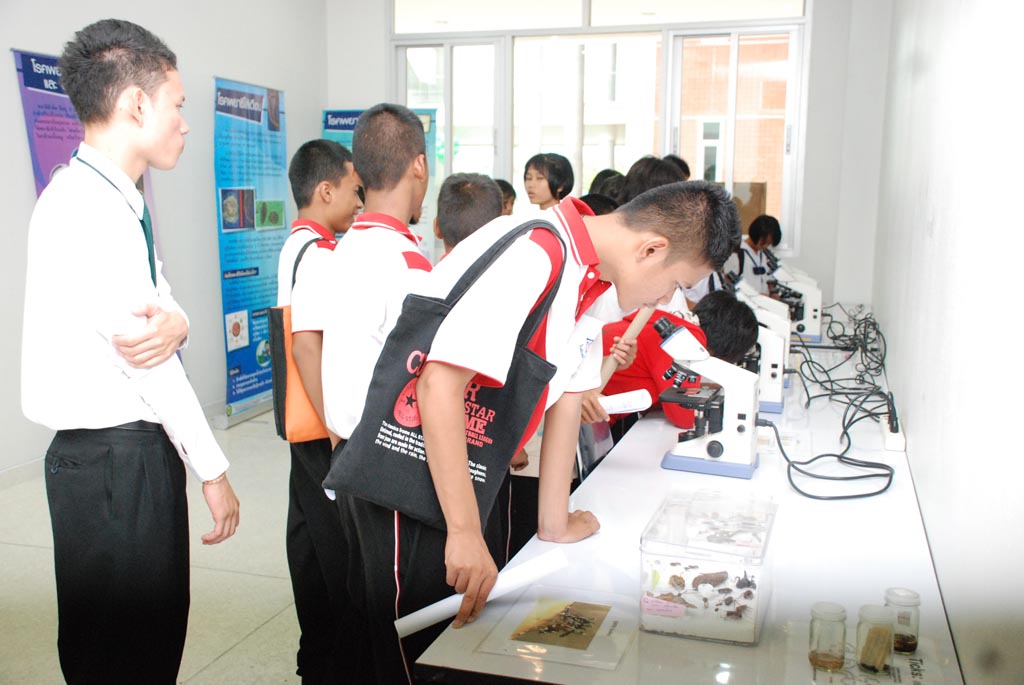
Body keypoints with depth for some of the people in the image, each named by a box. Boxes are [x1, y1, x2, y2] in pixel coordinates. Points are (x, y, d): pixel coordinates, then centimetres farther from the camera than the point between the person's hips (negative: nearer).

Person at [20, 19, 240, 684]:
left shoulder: (125, 203, 10)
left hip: (140, 450, 9)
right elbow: (142, 353, -20)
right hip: (113, 460, -9)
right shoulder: (84, 207, -19)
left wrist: (175, 322, -19)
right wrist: (213, 471, -13)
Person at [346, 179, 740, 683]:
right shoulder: (531, 257, -27)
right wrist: (464, 531, -27)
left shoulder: (592, 277, 3)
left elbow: (567, 395, 7)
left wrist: (554, 522, 11)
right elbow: (438, 387, -30)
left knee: (473, 628, 18)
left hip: (475, 474, 9)